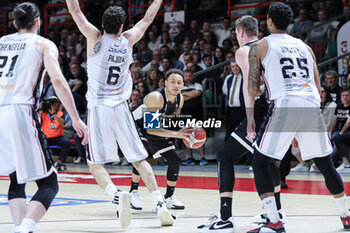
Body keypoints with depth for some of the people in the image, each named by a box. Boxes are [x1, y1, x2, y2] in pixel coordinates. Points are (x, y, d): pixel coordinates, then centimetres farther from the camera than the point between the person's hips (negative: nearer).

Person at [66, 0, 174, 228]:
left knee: (96, 164, 2)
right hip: (121, 108, 3)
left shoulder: (96, 38, -4)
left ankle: (117, 195, -25)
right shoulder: (128, 40, 4)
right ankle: (160, 204, -2)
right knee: (139, 159, 10)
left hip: (99, 108, -3)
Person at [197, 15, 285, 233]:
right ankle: (276, 211, 38)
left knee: (225, 157, -2)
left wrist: (250, 117, -22)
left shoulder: (244, 51, 0)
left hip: (261, 114, -8)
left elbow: (249, 82, -15)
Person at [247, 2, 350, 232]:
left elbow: (253, 90, 6)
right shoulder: (304, 46, 25)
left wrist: (258, 88, 28)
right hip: (312, 105, 4)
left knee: (260, 164, 5)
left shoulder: (260, 46, 12)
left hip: (284, 105, -4)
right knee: (326, 164, 19)